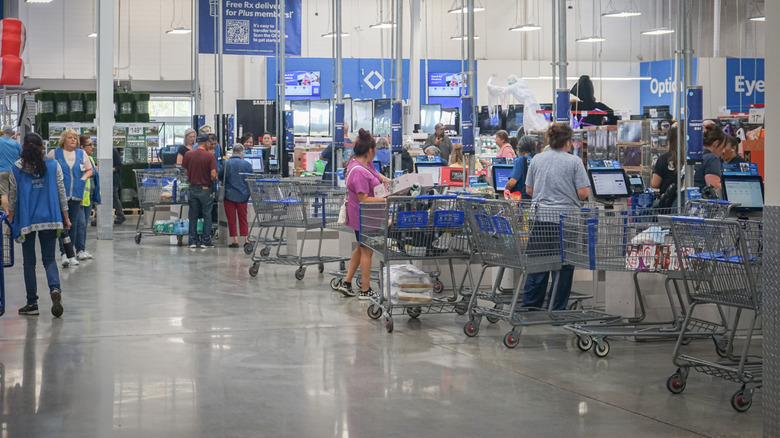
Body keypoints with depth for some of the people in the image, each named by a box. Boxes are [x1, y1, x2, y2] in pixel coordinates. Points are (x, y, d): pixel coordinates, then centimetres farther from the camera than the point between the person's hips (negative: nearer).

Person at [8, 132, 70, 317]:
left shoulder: (16, 169, -1)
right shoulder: (53, 166, 1)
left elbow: (12, 197, 3)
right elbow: (61, 193, 3)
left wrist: (11, 221, 12)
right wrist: (65, 218, 10)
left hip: (26, 219, -1)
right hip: (49, 219, 1)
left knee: (29, 262, 8)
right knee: (49, 259, 8)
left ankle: (32, 303, 8)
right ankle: (55, 288, -20)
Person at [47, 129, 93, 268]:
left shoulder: (82, 154, 12)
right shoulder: (54, 153, 3)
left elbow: (89, 169, 20)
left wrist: (84, 178, 1)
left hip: (76, 194, 3)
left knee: (74, 224, 7)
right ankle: (64, 253, -8)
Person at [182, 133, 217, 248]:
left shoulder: (188, 155, -1)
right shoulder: (210, 155, -13)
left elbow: (186, 172, 6)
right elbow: (213, 175, -16)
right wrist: (211, 181, 4)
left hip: (193, 188, 3)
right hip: (206, 189, -3)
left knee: (193, 216, 10)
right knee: (207, 215, 6)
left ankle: (192, 241, 12)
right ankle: (205, 241, 6)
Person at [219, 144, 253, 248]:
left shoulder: (226, 164, -10)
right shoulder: (247, 164, -5)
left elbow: (220, 178, 2)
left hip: (229, 195, -2)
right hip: (243, 195, 2)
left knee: (231, 218, 6)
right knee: (243, 218, 13)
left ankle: (235, 240, 4)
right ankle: (246, 239, 12)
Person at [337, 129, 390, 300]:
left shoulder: (364, 163, 2)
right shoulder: (359, 171, -28)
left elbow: (375, 174, 24)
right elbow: (364, 199, -29)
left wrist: (384, 179, 7)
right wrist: (385, 200, -30)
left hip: (360, 215, 10)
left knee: (361, 249, 22)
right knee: (367, 252, 4)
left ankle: (346, 283, 27)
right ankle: (365, 290, 16)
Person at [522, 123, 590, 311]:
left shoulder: (537, 160, 6)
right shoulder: (574, 162, -6)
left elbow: (529, 190, 11)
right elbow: (583, 193, -9)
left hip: (540, 217, 4)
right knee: (563, 267, 4)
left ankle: (530, 306, 12)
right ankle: (556, 310, 7)